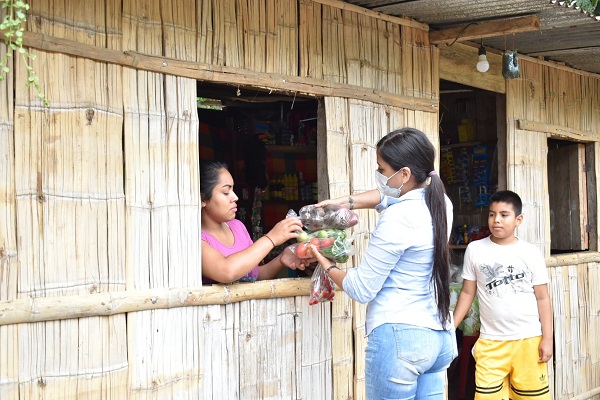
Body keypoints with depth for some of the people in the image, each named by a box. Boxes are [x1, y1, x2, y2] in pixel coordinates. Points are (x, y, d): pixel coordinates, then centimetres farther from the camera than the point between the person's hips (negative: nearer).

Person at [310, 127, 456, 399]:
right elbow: (390, 196, 28)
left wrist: (326, 265, 6)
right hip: (440, 336, 8)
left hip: (399, 338, -8)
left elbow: (361, 290, -10)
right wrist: (346, 202, 17)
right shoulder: (440, 202, 6)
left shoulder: (398, 218, -17)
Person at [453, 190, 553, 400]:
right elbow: (467, 292, 7)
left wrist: (547, 338, -3)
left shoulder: (531, 253, -1)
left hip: (529, 340, 0)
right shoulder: (475, 249, 1)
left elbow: (543, 298, 2)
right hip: (490, 341, 1)